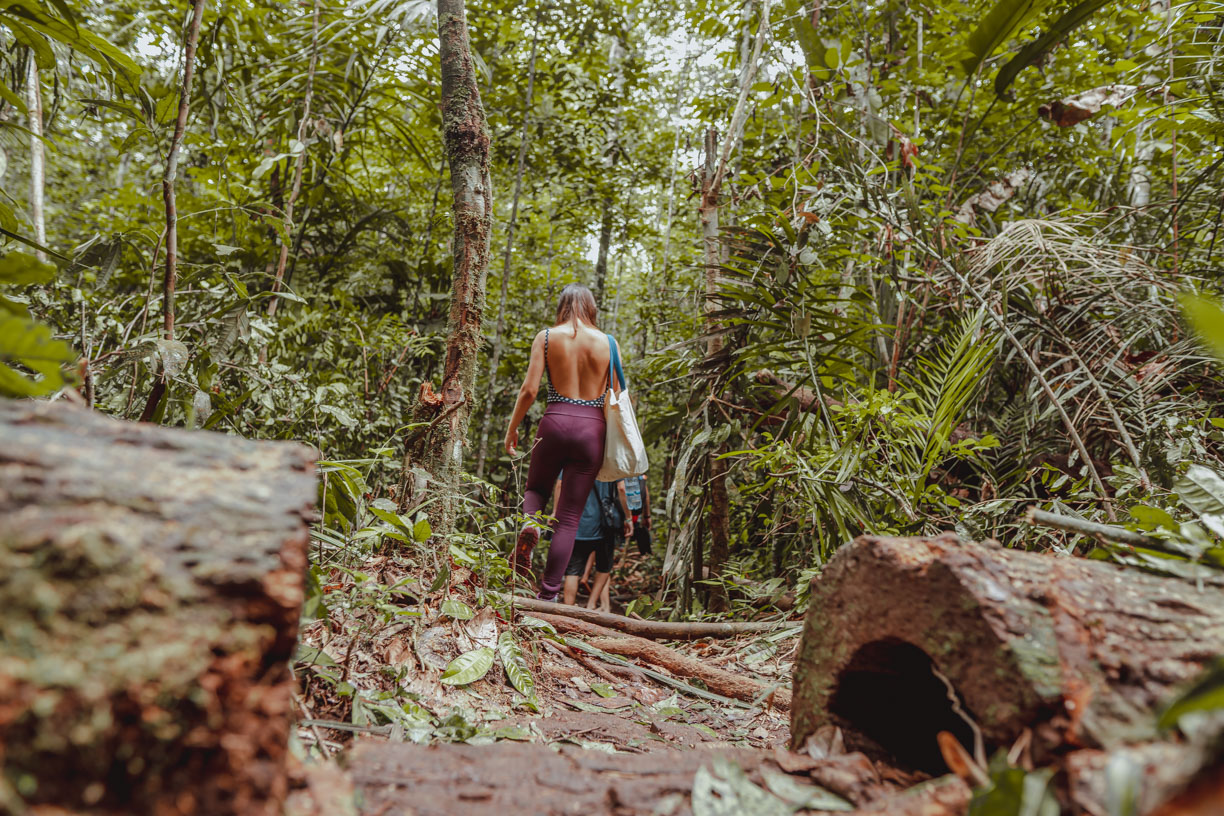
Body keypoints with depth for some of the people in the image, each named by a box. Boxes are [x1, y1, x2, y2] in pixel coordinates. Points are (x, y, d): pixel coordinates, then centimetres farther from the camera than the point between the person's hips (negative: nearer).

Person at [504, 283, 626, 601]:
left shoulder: (546, 337, 3)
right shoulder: (608, 342, 5)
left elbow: (529, 389, -3)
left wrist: (512, 428, 9)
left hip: (555, 422, 0)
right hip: (592, 427, 1)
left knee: (536, 489, 26)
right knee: (569, 517, 7)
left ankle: (530, 524, -8)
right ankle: (549, 594, 5)